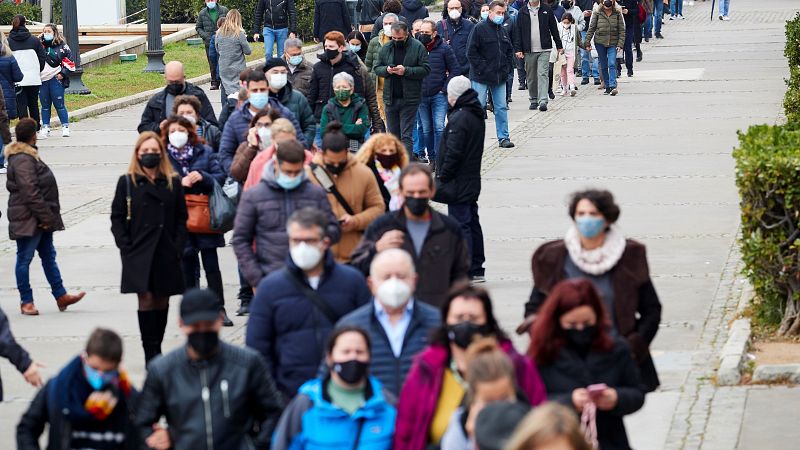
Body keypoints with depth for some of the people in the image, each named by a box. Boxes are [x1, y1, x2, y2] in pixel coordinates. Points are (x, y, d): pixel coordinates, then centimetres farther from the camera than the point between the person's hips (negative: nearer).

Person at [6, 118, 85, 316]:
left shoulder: (29, 156, 15)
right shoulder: (23, 160, -19)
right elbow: (29, 191, -24)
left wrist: (47, 216, 19)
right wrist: (45, 216, -21)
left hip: (39, 219, 11)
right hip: (28, 218, -11)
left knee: (48, 255, 13)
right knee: (24, 258, -1)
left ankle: (61, 296, 18)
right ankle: (26, 301, 5)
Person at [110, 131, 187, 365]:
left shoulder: (173, 182, 6)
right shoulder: (127, 182, 2)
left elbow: (181, 217, 8)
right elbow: (117, 217, 3)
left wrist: (178, 247, -2)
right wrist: (125, 247, -7)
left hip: (166, 253, 2)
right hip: (139, 254, -2)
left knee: (162, 301, 7)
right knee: (146, 299, -9)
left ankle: (156, 349, 17)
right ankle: (150, 352, -8)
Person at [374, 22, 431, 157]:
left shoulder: (418, 47, -4)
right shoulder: (386, 48, 9)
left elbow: (426, 69, -8)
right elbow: (377, 68, 12)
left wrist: (406, 71, -18)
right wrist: (386, 70, -10)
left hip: (409, 99, -5)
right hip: (390, 98, 5)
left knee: (406, 136, -6)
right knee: (393, 135, 13)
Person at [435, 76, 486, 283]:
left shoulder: (459, 118, -20)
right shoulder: (477, 115, 10)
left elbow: (453, 152, -22)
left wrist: (442, 177, -12)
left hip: (458, 183, -10)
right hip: (472, 180, 10)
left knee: (460, 225, -6)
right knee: (472, 222, 15)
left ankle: (465, 272, -6)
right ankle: (476, 270, 23)